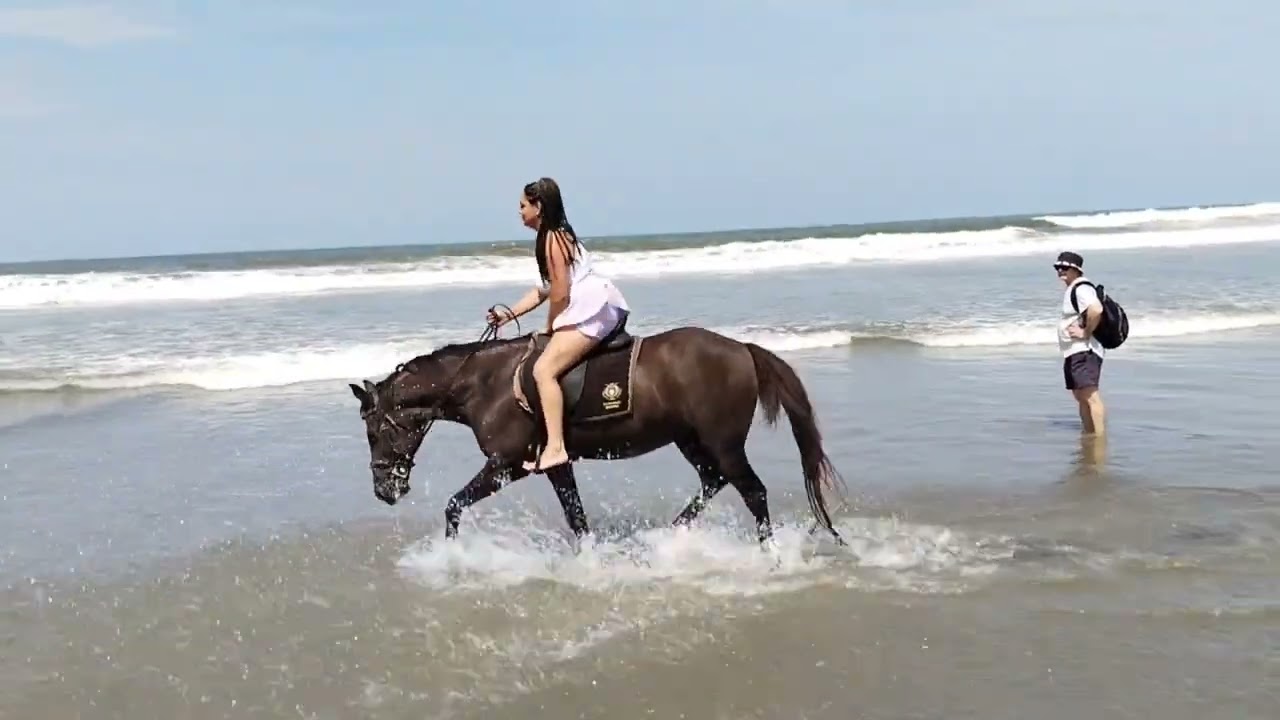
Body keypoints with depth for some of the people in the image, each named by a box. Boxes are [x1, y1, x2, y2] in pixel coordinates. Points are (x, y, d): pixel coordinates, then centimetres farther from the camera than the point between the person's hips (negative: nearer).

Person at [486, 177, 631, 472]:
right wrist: (508, 315, 19)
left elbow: (560, 294, -15)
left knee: (544, 369, -20)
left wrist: (550, 328, -1)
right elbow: (545, 289, 23)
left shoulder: (552, 239, -12)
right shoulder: (556, 236, 19)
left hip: (591, 308, -12)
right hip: (590, 308, 12)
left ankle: (555, 448, -28)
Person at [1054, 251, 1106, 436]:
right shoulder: (1073, 289, 19)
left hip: (1084, 351, -12)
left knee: (1090, 396, -16)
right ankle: (1088, 436, 24)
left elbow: (1096, 310, -33)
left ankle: (1100, 438, -19)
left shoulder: (1081, 289, -15)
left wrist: (1086, 332, -23)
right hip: (1073, 352, 12)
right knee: (1081, 397, 17)